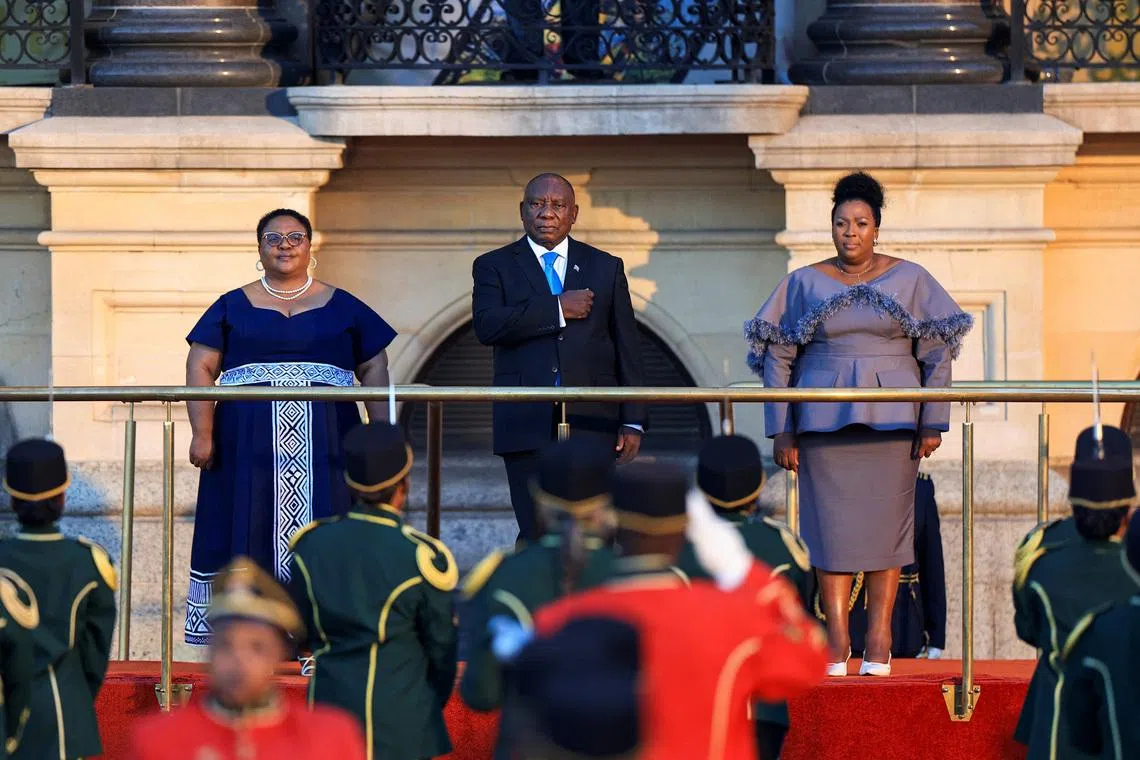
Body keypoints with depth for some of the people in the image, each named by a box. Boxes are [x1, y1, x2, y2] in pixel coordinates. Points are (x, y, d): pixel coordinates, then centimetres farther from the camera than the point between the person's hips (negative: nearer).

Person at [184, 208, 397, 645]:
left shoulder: (342, 308, 11)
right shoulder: (233, 308, 10)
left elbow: (374, 371, 11)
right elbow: (200, 369, 4)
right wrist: (202, 433, -7)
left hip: (324, 444, 0)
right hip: (248, 445, 0)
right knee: (251, 534, -2)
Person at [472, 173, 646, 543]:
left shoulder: (606, 268, 14)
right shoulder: (495, 266, 9)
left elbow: (627, 349, 12)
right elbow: (487, 325, -11)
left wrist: (632, 421, 4)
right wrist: (558, 310, -12)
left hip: (590, 424, 1)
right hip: (527, 425, -1)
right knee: (537, 536, -3)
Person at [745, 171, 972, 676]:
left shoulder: (909, 280, 4)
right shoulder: (804, 284, 5)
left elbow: (937, 353, 5)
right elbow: (778, 358, 6)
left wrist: (933, 424, -2)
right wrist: (781, 431, 1)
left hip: (891, 420, 0)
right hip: (825, 420, 0)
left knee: (885, 522, -1)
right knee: (831, 523, -2)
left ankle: (879, 641, 3)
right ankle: (836, 643, 0)